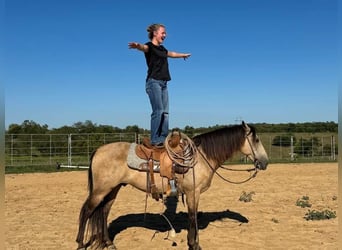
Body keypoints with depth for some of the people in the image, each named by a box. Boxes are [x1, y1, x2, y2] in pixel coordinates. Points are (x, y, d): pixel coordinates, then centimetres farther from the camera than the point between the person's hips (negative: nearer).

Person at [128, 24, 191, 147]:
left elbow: (171, 54, 43)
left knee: (165, 112, 3)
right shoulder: (150, 46, -3)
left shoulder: (161, 49, 22)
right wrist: (137, 46, -53)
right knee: (158, 111, -16)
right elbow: (144, 47, -28)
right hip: (153, 82, -8)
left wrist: (183, 55, 60)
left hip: (163, 83, 8)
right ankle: (155, 140, -15)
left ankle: (163, 139, 6)